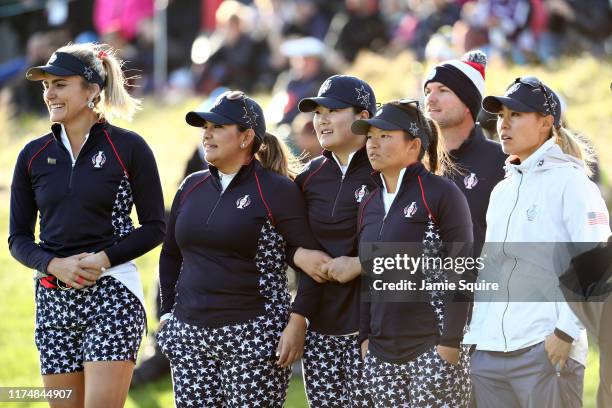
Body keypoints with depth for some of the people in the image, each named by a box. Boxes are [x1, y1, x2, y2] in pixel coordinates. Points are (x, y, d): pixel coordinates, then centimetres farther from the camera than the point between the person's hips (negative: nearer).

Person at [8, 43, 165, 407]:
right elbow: (18, 238, 10)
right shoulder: (33, 156, 8)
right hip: (53, 299, 4)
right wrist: (54, 264, -10)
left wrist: (105, 259, -14)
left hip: (112, 294, -4)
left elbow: (155, 227, 0)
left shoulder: (128, 148, -3)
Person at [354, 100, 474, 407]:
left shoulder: (442, 194, -6)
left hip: (435, 349, -7)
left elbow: (460, 272, -10)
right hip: (381, 354, 7)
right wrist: (365, 337, 12)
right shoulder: (370, 204, 15)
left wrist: (450, 343, -14)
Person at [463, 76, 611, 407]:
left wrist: (566, 332, -16)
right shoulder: (502, 191, 18)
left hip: (545, 351, -7)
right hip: (488, 351, 7)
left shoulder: (569, 181, -4)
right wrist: (474, 333, 12)